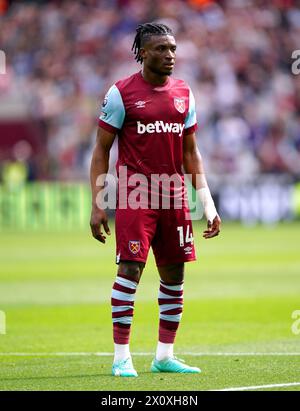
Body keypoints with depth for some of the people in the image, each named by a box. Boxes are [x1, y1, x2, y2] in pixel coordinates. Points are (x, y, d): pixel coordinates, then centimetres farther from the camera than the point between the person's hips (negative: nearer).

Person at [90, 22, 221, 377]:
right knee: (130, 269, -10)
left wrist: (208, 204, 10)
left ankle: (165, 356, 16)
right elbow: (101, 151, -1)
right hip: (134, 197, -5)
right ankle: (121, 357, -5)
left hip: (174, 198, 5)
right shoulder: (121, 93, -4)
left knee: (174, 275, 7)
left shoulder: (183, 94, 11)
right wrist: (97, 205, -7)